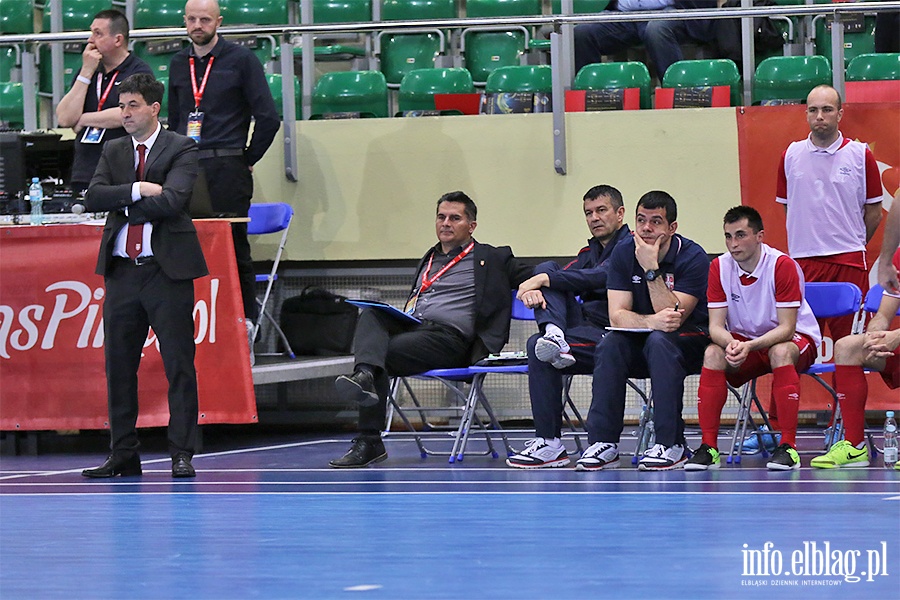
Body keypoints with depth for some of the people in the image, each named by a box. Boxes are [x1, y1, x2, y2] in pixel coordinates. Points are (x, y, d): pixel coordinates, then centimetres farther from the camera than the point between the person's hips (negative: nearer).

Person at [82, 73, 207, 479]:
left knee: (179, 365, -4)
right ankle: (123, 456, 13)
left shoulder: (181, 149, -1)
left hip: (167, 270, -5)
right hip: (122, 272, 5)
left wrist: (123, 207, -7)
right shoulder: (113, 152, 14)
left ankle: (181, 454, -1)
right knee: (119, 365, 7)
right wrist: (138, 190, -13)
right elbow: (92, 198, -1)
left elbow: (172, 201, -16)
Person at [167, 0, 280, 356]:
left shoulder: (241, 61, 0)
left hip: (227, 170, -5)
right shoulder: (179, 65, 15)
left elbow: (268, 118, -3)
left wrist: (247, 160, -1)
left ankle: (244, 324, 1)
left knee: (235, 248, -3)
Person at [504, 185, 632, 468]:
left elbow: (600, 277, -20)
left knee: (537, 347, -27)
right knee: (546, 268, -4)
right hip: (583, 323, 8)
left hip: (611, 334, -8)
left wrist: (544, 280, -21)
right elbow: (562, 279, 11)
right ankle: (554, 334, -31)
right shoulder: (589, 252, 24)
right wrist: (535, 289, -14)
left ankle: (550, 444, -26)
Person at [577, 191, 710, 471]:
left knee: (659, 341, -35)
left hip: (691, 340, -4)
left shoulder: (692, 257, -16)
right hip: (640, 345, 4)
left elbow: (672, 316, -24)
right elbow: (617, 315, -12)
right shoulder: (623, 253, -4)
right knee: (610, 344, -27)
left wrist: (652, 269, -30)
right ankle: (602, 443, -26)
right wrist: (652, 321, -32)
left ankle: (671, 445, -34)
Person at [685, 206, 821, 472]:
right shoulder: (719, 267, -10)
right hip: (743, 341, 4)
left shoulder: (783, 266, -22)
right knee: (713, 354, -27)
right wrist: (731, 344, -35)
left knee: (781, 352, -37)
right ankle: (708, 447, -24)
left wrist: (750, 345, -40)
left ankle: (788, 446, -34)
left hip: (794, 339, -3)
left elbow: (786, 328, -24)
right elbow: (716, 325, -11)